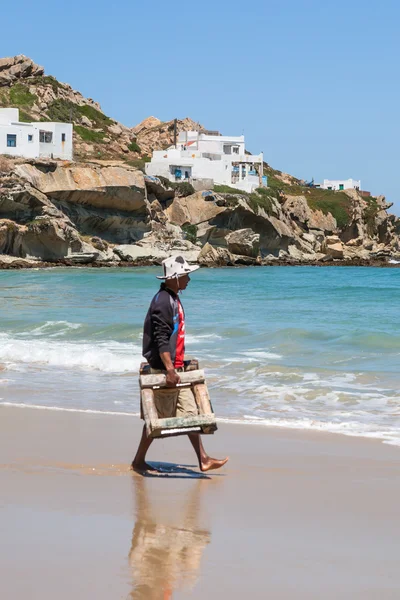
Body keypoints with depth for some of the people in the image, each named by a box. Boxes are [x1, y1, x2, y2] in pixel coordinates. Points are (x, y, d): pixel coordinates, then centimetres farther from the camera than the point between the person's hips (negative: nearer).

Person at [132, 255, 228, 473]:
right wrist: (169, 370, -26)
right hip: (162, 369, -10)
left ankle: (203, 460, 11)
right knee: (159, 418, -1)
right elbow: (161, 340, -23)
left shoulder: (173, 300, 14)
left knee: (190, 412, 8)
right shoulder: (162, 302, -18)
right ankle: (138, 461, 10)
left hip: (174, 368, 10)